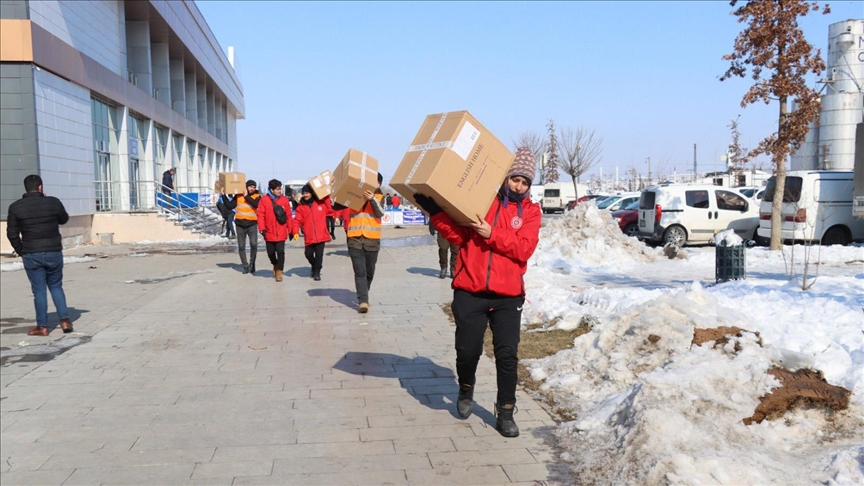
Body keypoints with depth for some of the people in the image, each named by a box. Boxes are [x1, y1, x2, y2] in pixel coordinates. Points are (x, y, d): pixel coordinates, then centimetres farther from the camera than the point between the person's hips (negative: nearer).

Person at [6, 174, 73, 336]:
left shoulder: (15, 207, -4)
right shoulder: (53, 202, -5)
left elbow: (12, 234, -3)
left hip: (31, 255, -1)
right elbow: (64, 219, 14)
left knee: (39, 290, 6)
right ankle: (65, 320, 6)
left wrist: (21, 251, 10)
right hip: (54, 253, 1)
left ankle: (42, 326, 10)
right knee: (56, 286, 15)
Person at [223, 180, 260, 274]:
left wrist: (247, 196, -15)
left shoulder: (257, 196, 2)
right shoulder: (238, 196, 8)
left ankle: (252, 264, 1)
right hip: (240, 225, 3)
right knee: (241, 246, 5)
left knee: (253, 244, -18)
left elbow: (255, 204, -19)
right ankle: (245, 266, 17)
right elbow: (230, 206, 6)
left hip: (252, 224, -3)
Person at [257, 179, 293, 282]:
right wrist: (262, 229, -11)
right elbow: (261, 215, -4)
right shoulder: (264, 200, -3)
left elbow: (289, 216, 3)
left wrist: (291, 230, 3)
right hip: (269, 233, 1)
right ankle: (275, 265, 40)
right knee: (271, 252, 12)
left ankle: (279, 271, 5)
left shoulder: (284, 200, 0)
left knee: (280, 252, -7)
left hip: (281, 233, 0)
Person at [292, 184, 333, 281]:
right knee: (308, 254, 7)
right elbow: (297, 221, -3)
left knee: (319, 254, -2)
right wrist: (295, 232, -17)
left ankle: (317, 272, 13)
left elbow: (330, 209, 3)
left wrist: (327, 197, -4)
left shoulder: (321, 203, 4)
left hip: (321, 235, -1)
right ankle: (315, 266, 36)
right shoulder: (301, 207, 2)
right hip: (309, 237, 1)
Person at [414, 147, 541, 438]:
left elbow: (524, 248, -8)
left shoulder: (530, 210, 6)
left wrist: (491, 234, -17)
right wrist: (435, 212, -16)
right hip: (469, 292, 0)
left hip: (507, 295, 1)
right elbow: (457, 236, -3)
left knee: (507, 354, -1)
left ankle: (505, 412, 16)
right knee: (468, 350, 1)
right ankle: (466, 389, 33)